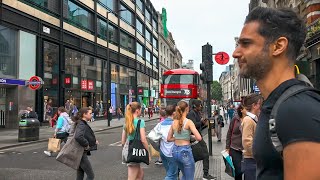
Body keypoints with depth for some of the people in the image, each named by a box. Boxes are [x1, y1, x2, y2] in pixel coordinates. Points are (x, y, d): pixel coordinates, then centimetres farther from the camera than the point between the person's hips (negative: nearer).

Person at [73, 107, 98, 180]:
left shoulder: (84, 124, 11)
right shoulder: (81, 125, -19)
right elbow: (78, 137, -38)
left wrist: (94, 141, 5)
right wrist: (86, 145, -24)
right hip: (81, 153, -10)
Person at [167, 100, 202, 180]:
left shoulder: (174, 122, 2)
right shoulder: (188, 122, -14)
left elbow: (169, 139, 9)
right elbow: (199, 138, -19)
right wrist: (193, 137, 1)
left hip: (175, 150, 6)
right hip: (185, 150, -6)